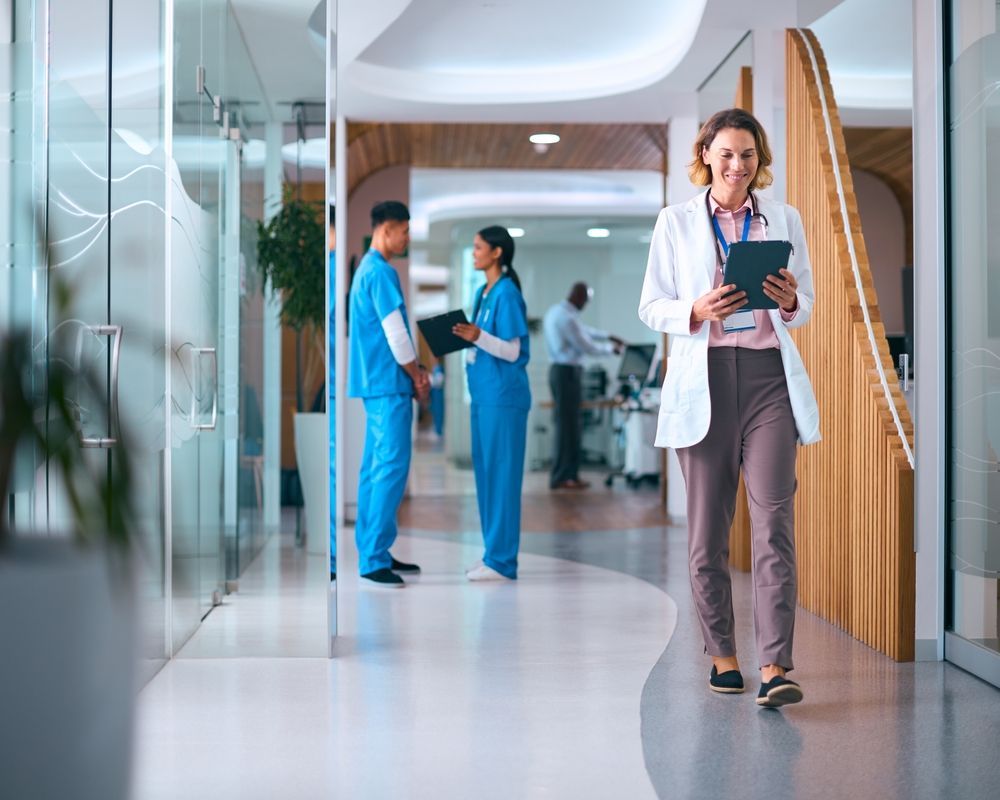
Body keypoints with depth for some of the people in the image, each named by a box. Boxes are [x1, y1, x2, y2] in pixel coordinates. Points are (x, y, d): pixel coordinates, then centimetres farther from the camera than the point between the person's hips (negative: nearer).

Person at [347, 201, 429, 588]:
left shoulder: (367, 269, 17)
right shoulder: (381, 273, -15)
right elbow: (395, 334, -16)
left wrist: (414, 371, 17)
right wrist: (417, 377, -4)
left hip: (374, 382, 10)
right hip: (389, 384, -10)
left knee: (376, 467, 11)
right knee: (392, 468, -10)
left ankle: (374, 552, 15)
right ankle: (373, 561, -10)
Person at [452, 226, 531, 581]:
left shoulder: (507, 293, -13)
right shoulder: (483, 292, 14)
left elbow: (512, 351, -16)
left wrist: (478, 337, -29)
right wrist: (462, 336, 7)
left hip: (503, 395, -9)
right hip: (483, 393, 9)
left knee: (501, 474, -5)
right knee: (485, 472, 11)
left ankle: (502, 561, -1)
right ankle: (493, 554, 18)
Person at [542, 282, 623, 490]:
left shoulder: (555, 311, 13)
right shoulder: (568, 318, -20)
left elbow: (583, 330, 26)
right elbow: (587, 347, -15)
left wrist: (607, 336, 26)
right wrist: (611, 347, 1)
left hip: (560, 370, 10)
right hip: (568, 372, -10)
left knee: (570, 424, 13)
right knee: (567, 425, -5)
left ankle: (569, 474, 17)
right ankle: (561, 477, -2)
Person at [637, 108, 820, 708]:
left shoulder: (785, 219, 12)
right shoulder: (676, 222, 8)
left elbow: (806, 307, 15)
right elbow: (652, 307, 6)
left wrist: (788, 302, -9)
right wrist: (697, 311, -14)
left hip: (769, 377, 0)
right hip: (704, 378, 0)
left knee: (775, 521, -10)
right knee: (708, 530, 4)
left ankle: (775, 668, -13)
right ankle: (722, 655, 18)